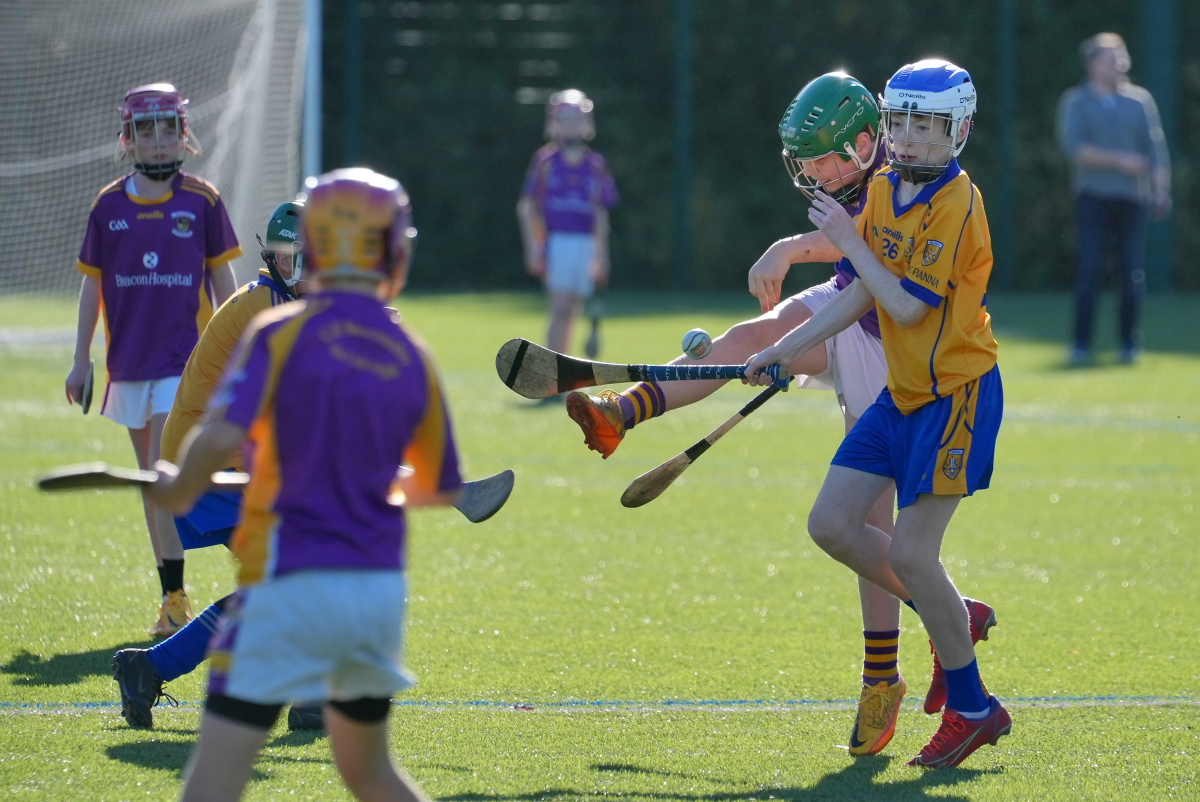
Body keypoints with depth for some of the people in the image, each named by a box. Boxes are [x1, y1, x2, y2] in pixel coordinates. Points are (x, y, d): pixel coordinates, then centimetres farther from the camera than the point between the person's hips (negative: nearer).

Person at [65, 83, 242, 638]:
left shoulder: (202, 201, -1)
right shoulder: (109, 205, 5)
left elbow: (223, 280, 5)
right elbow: (92, 283, 11)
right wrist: (81, 359, 9)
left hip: (185, 358, -4)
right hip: (129, 362, 4)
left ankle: (174, 598, -13)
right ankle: (172, 597, 16)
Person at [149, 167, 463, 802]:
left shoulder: (280, 333, -7)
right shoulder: (413, 359, 6)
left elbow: (219, 438, -21)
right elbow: (441, 489, 18)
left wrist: (178, 490, -1)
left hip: (290, 583, -4)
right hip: (380, 586, 5)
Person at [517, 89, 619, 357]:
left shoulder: (596, 165, 11)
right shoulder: (545, 160, 0)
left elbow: (601, 214, 15)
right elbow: (527, 207, 2)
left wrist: (601, 256, 13)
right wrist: (533, 247, -6)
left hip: (586, 245, 4)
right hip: (556, 241, -4)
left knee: (571, 313, 9)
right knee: (561, 308, -13)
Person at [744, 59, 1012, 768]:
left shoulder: (957, 204, -17)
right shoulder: (884, 191, 7)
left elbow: (908, 305, -22)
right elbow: (864, 297, 14)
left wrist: (850, 240, -17)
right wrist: (783, 352, 12)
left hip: (957, 393, -8)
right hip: (902, 392, 8)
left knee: (910, 554, -11)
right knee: (833, 525, 2)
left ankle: (973, 709, 4)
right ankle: (952, 620, 21)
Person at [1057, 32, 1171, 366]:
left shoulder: (1140, 100, 12)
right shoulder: (1076, 102, 5)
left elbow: (1156, 149, 9)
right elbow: (1075, 148, -8)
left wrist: (1161, 191, -3)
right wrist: (1120, 160, -16)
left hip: (1132, 199, 2)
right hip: (1094, 198, -2)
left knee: (1133, 273, -2)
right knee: (1090, 269, -9)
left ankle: (1129, 344, 7)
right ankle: (1082, 346, -8)